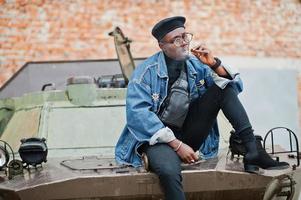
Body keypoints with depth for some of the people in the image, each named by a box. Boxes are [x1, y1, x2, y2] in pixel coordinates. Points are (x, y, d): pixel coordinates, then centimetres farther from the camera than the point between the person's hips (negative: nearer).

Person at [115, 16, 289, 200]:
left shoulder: (196, 64, 4)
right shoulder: (147, 71, -10)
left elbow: (235, 86, 5)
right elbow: (137, 113, -20)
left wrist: (215, 64, -14)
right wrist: (176, 145, -23)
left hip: (189, 135, 5)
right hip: (158, 137, -5)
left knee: (223, 88, -10)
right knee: (169, 170, -41)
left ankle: (252, 151, -18)